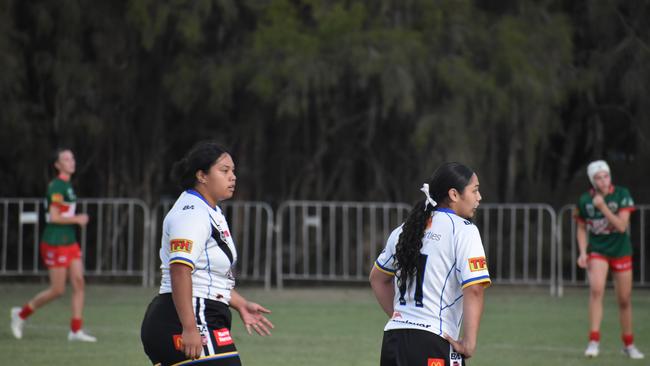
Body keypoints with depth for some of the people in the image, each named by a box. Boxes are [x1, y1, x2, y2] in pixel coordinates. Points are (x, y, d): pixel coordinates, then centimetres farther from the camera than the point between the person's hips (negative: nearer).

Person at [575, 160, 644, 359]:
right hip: (597, 252, 0)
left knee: (624, 300, 6)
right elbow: (582, 228, 7)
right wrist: (583, 253, -5)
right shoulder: (584, 200, -6)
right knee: (596, 289, -24)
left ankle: (628, 345, 24)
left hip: (621, 251, 0)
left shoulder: (622, 195, -11)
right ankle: (594, 341, -24)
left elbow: (622, 226, -19)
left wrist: (603, 207, -27)